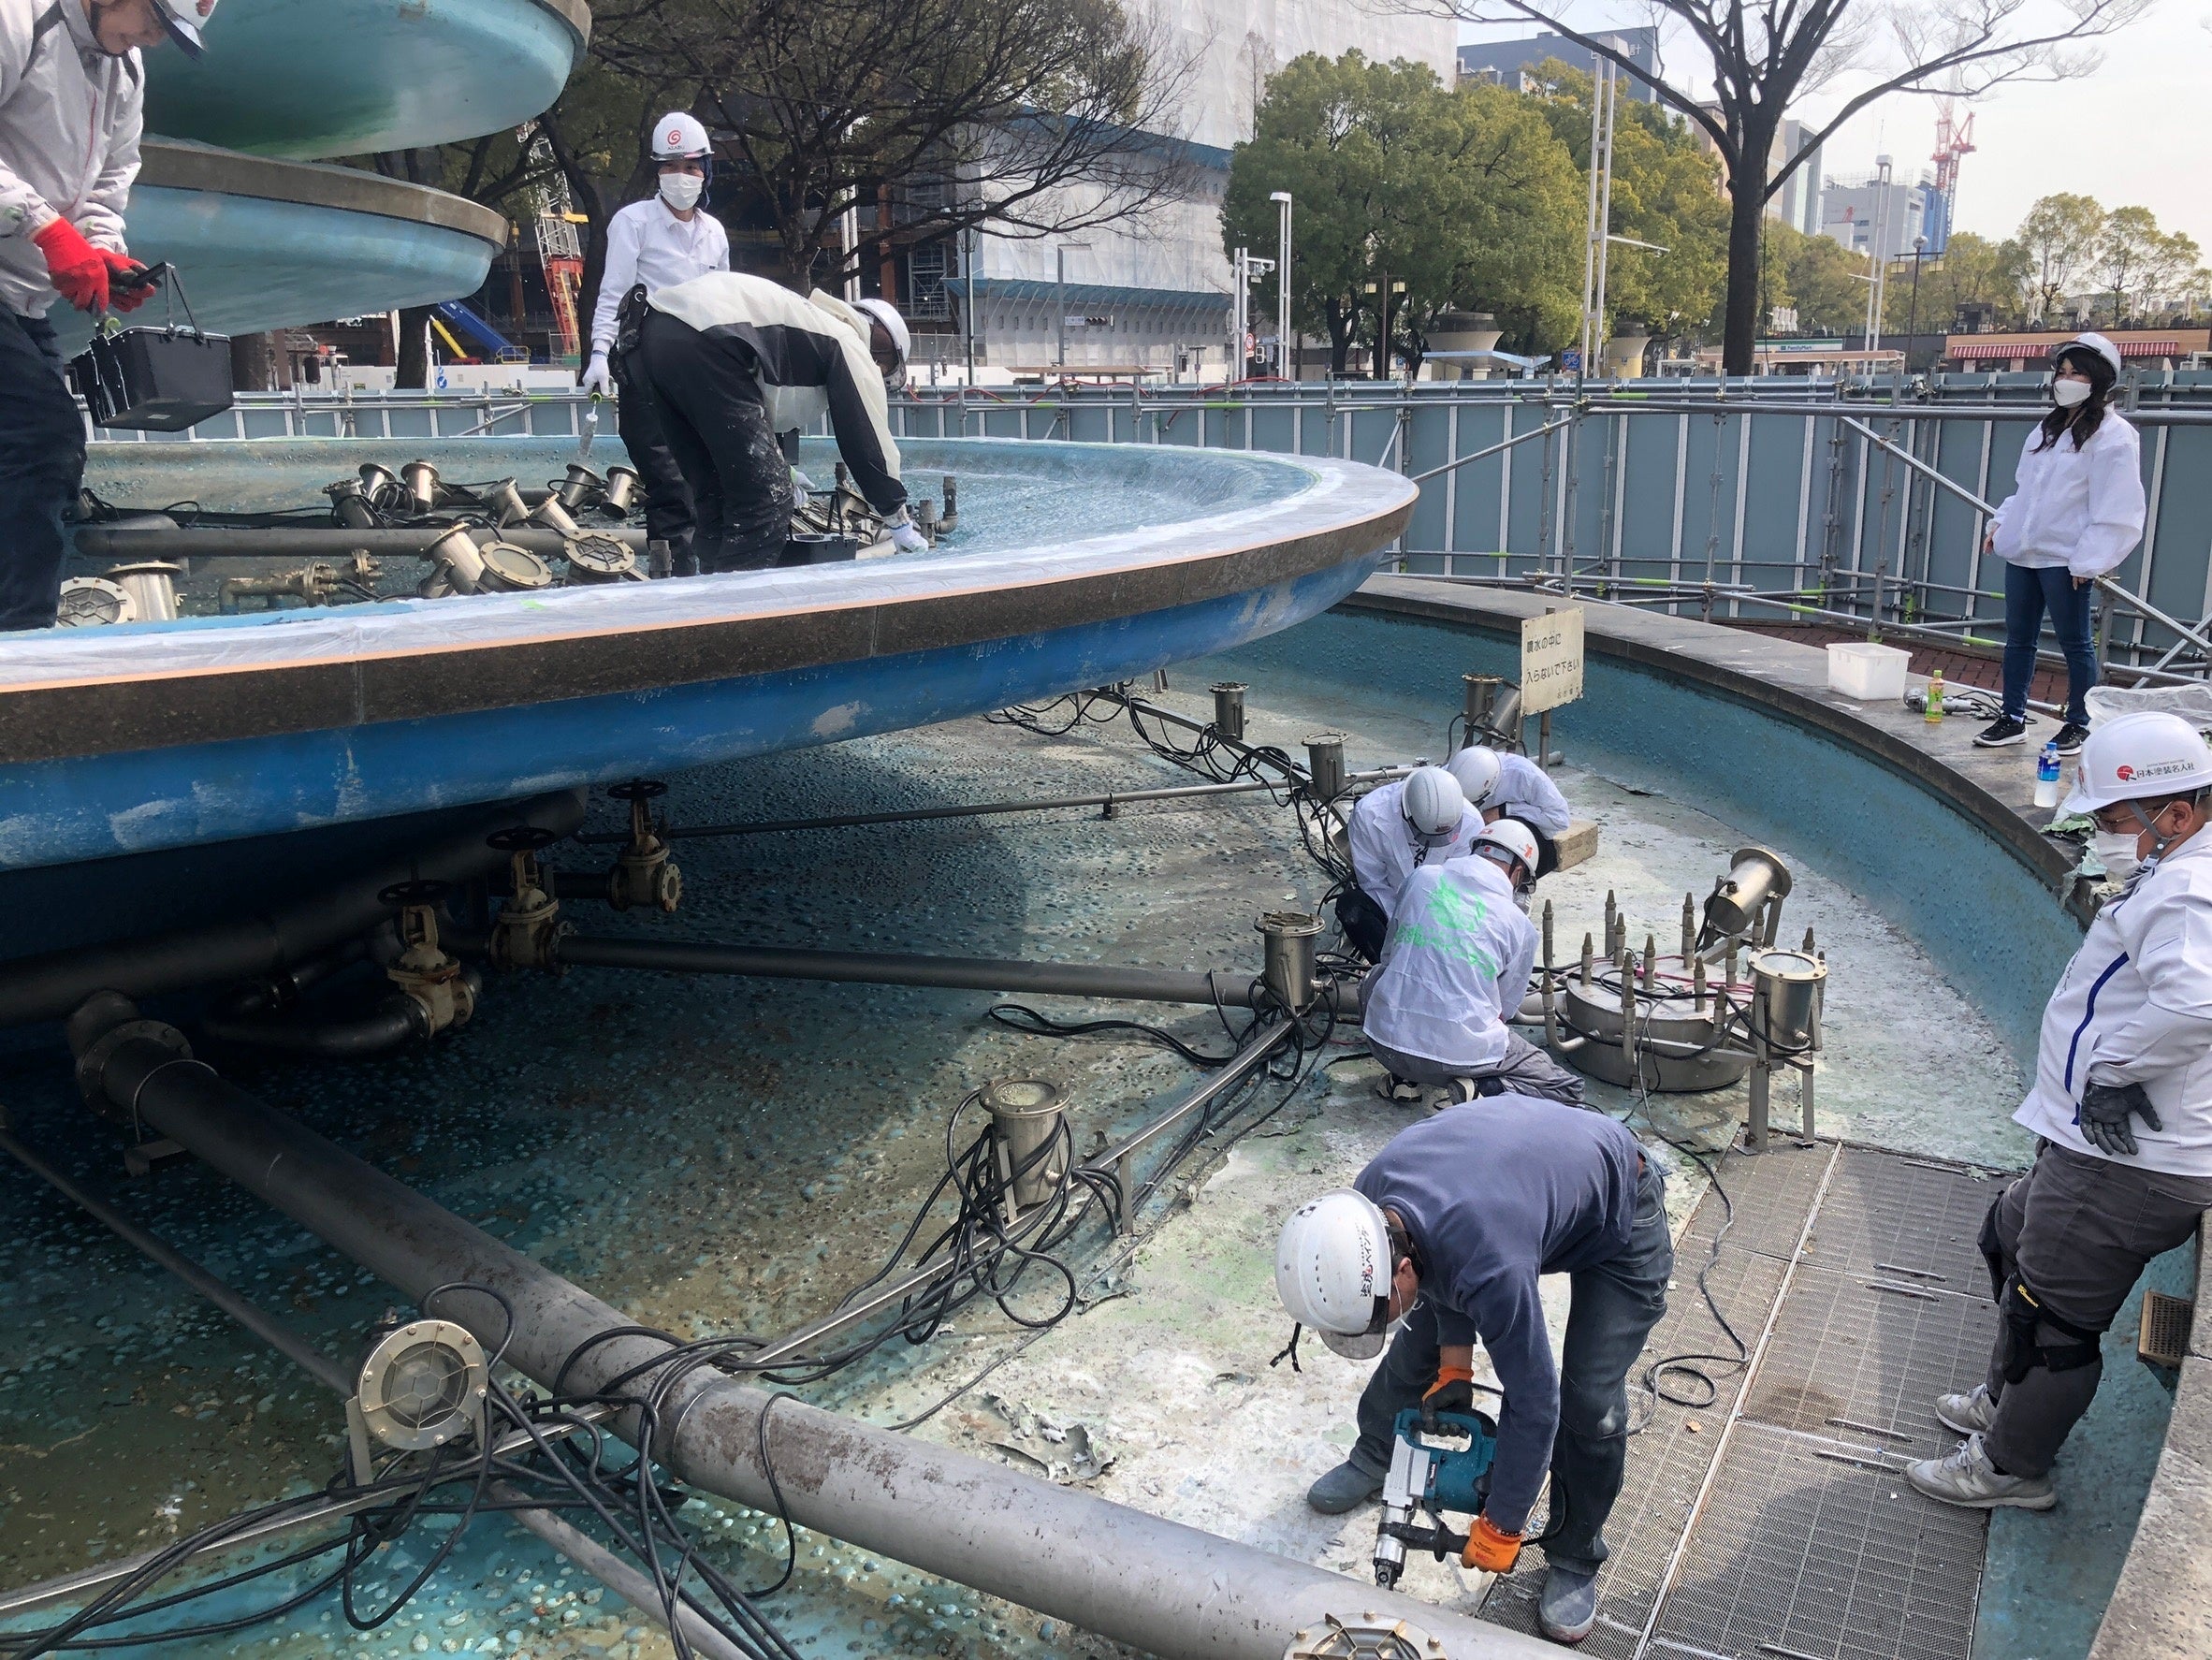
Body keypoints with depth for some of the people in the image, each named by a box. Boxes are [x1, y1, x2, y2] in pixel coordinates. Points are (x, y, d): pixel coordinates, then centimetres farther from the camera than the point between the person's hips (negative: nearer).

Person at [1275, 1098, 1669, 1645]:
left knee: (1589, 1404, -11)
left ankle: (1573, 1560, 13)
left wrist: (1500, 1529, -19)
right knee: (1423, 1336, 9)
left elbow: (1532, 1405, -31)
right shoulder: (1369, 1198, -25)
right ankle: (1375, 1457, 34)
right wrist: (1455, 1362, -6)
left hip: (1619, 1216, -6)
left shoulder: (1489, 1268, -44)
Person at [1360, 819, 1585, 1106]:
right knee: (1568, 1089, 16)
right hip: (1462, 1052, -3)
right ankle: (1480, 1091, -7)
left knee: (1377, 976, 35)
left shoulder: (1422, 877, 5)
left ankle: (1406, 1077, 17)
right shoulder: (1520, 927, -1)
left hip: (1385, 1041, 3)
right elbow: (1504, 1010, 11)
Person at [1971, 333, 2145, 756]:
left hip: (2065, 558, -8)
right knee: (2018, 638, 12)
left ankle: (2079, 725, 12)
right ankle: (2012, 719, 21)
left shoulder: (2112, 435, -10)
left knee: (2075, 643, 2)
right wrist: (2001, 523, 12)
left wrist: (2089, 560, -18)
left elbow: (2115, 511, -15)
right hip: (2023, 552, 8)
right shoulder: (2047, 428, 15)